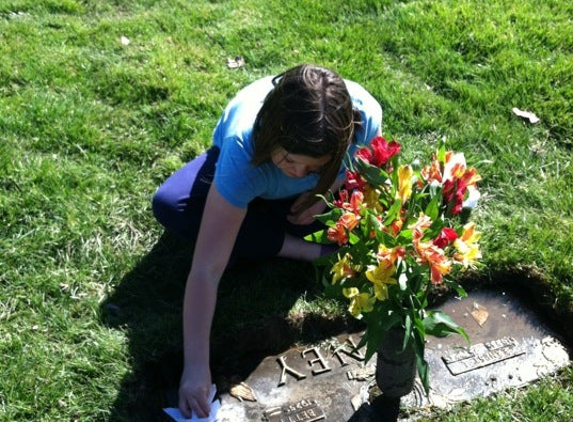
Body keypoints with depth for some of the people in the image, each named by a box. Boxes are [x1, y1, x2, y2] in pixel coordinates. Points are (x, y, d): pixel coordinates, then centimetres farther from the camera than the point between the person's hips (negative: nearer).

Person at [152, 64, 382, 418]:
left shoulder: (364, 115, -38)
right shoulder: (244, 149, -44)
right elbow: (206, 271, -45)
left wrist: (326, 190, -28)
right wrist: (196, 367, -46)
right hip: (246, 170, -1)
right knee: (170, 206, -29)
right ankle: (295, 248, -20)